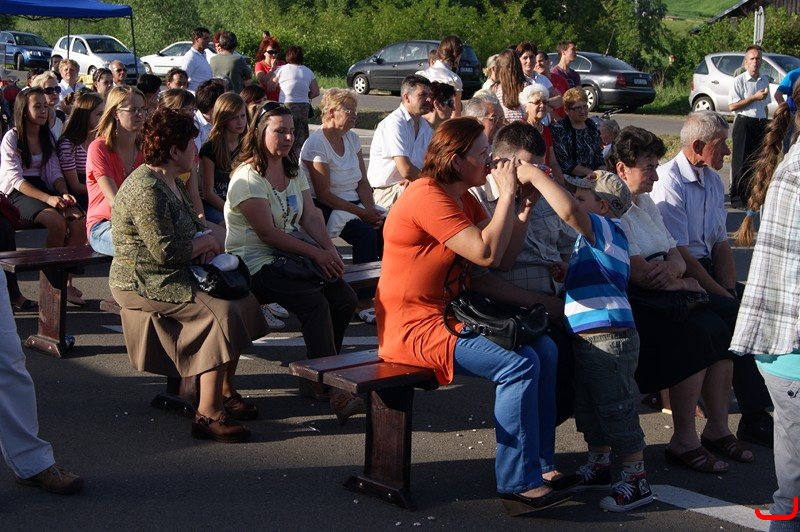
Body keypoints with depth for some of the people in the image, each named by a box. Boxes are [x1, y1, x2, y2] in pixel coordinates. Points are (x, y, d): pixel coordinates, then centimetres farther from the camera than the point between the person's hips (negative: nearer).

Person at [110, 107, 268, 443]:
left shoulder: (171, 182, 13)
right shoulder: (146, 190, -21)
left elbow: (190, 225, 25)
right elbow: (166, 250, -26)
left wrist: (204, 244, 1)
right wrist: (205, 242, -9)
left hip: (173, 275, 11)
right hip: (144, 284, -11)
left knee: (243, 298, 1)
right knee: (222, 311, -25)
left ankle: (226, 392, 11)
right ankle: (208, 414, -21)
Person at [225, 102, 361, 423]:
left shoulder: (293, 171, 15)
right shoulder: (248, 177, -11)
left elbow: (311, 217, 8)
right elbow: (267, 232, -18)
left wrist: (330, 250, -11)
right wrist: (316, 254, -19)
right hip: (255, 262, -8)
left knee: (345, 299, -13)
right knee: (315, 303, -29)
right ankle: (331, 390, -28)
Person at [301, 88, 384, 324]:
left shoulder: (352, 138, 11)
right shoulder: (316, 144, -12)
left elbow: (363, 182, 11)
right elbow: (324, 195, -16)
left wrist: (371, 209, -9)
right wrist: (362, 213, -18)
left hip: (353, 204, 7)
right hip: (325, 209, -7)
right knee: (365, 232, -31)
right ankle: (363, 303, -26)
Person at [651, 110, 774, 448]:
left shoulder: (713, 180, 14)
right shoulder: (669, 181, -13)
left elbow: (721, 243, 14)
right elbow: (679, 254, -16)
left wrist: (731, 290, -2)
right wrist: (722, 295, -16)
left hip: (706, 269, 8)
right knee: (737, 316, -25)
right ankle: (754, 419, -16)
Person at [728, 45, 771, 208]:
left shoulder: (764, 80, 12)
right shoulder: (739, 81, -8)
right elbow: (732, 106, -14)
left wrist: (765, 124, 18)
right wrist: (755, 98, -16)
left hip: (760, 124, 6)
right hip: (744, 123, -6)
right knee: (741, 162, -2)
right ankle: (738, 198, 5)